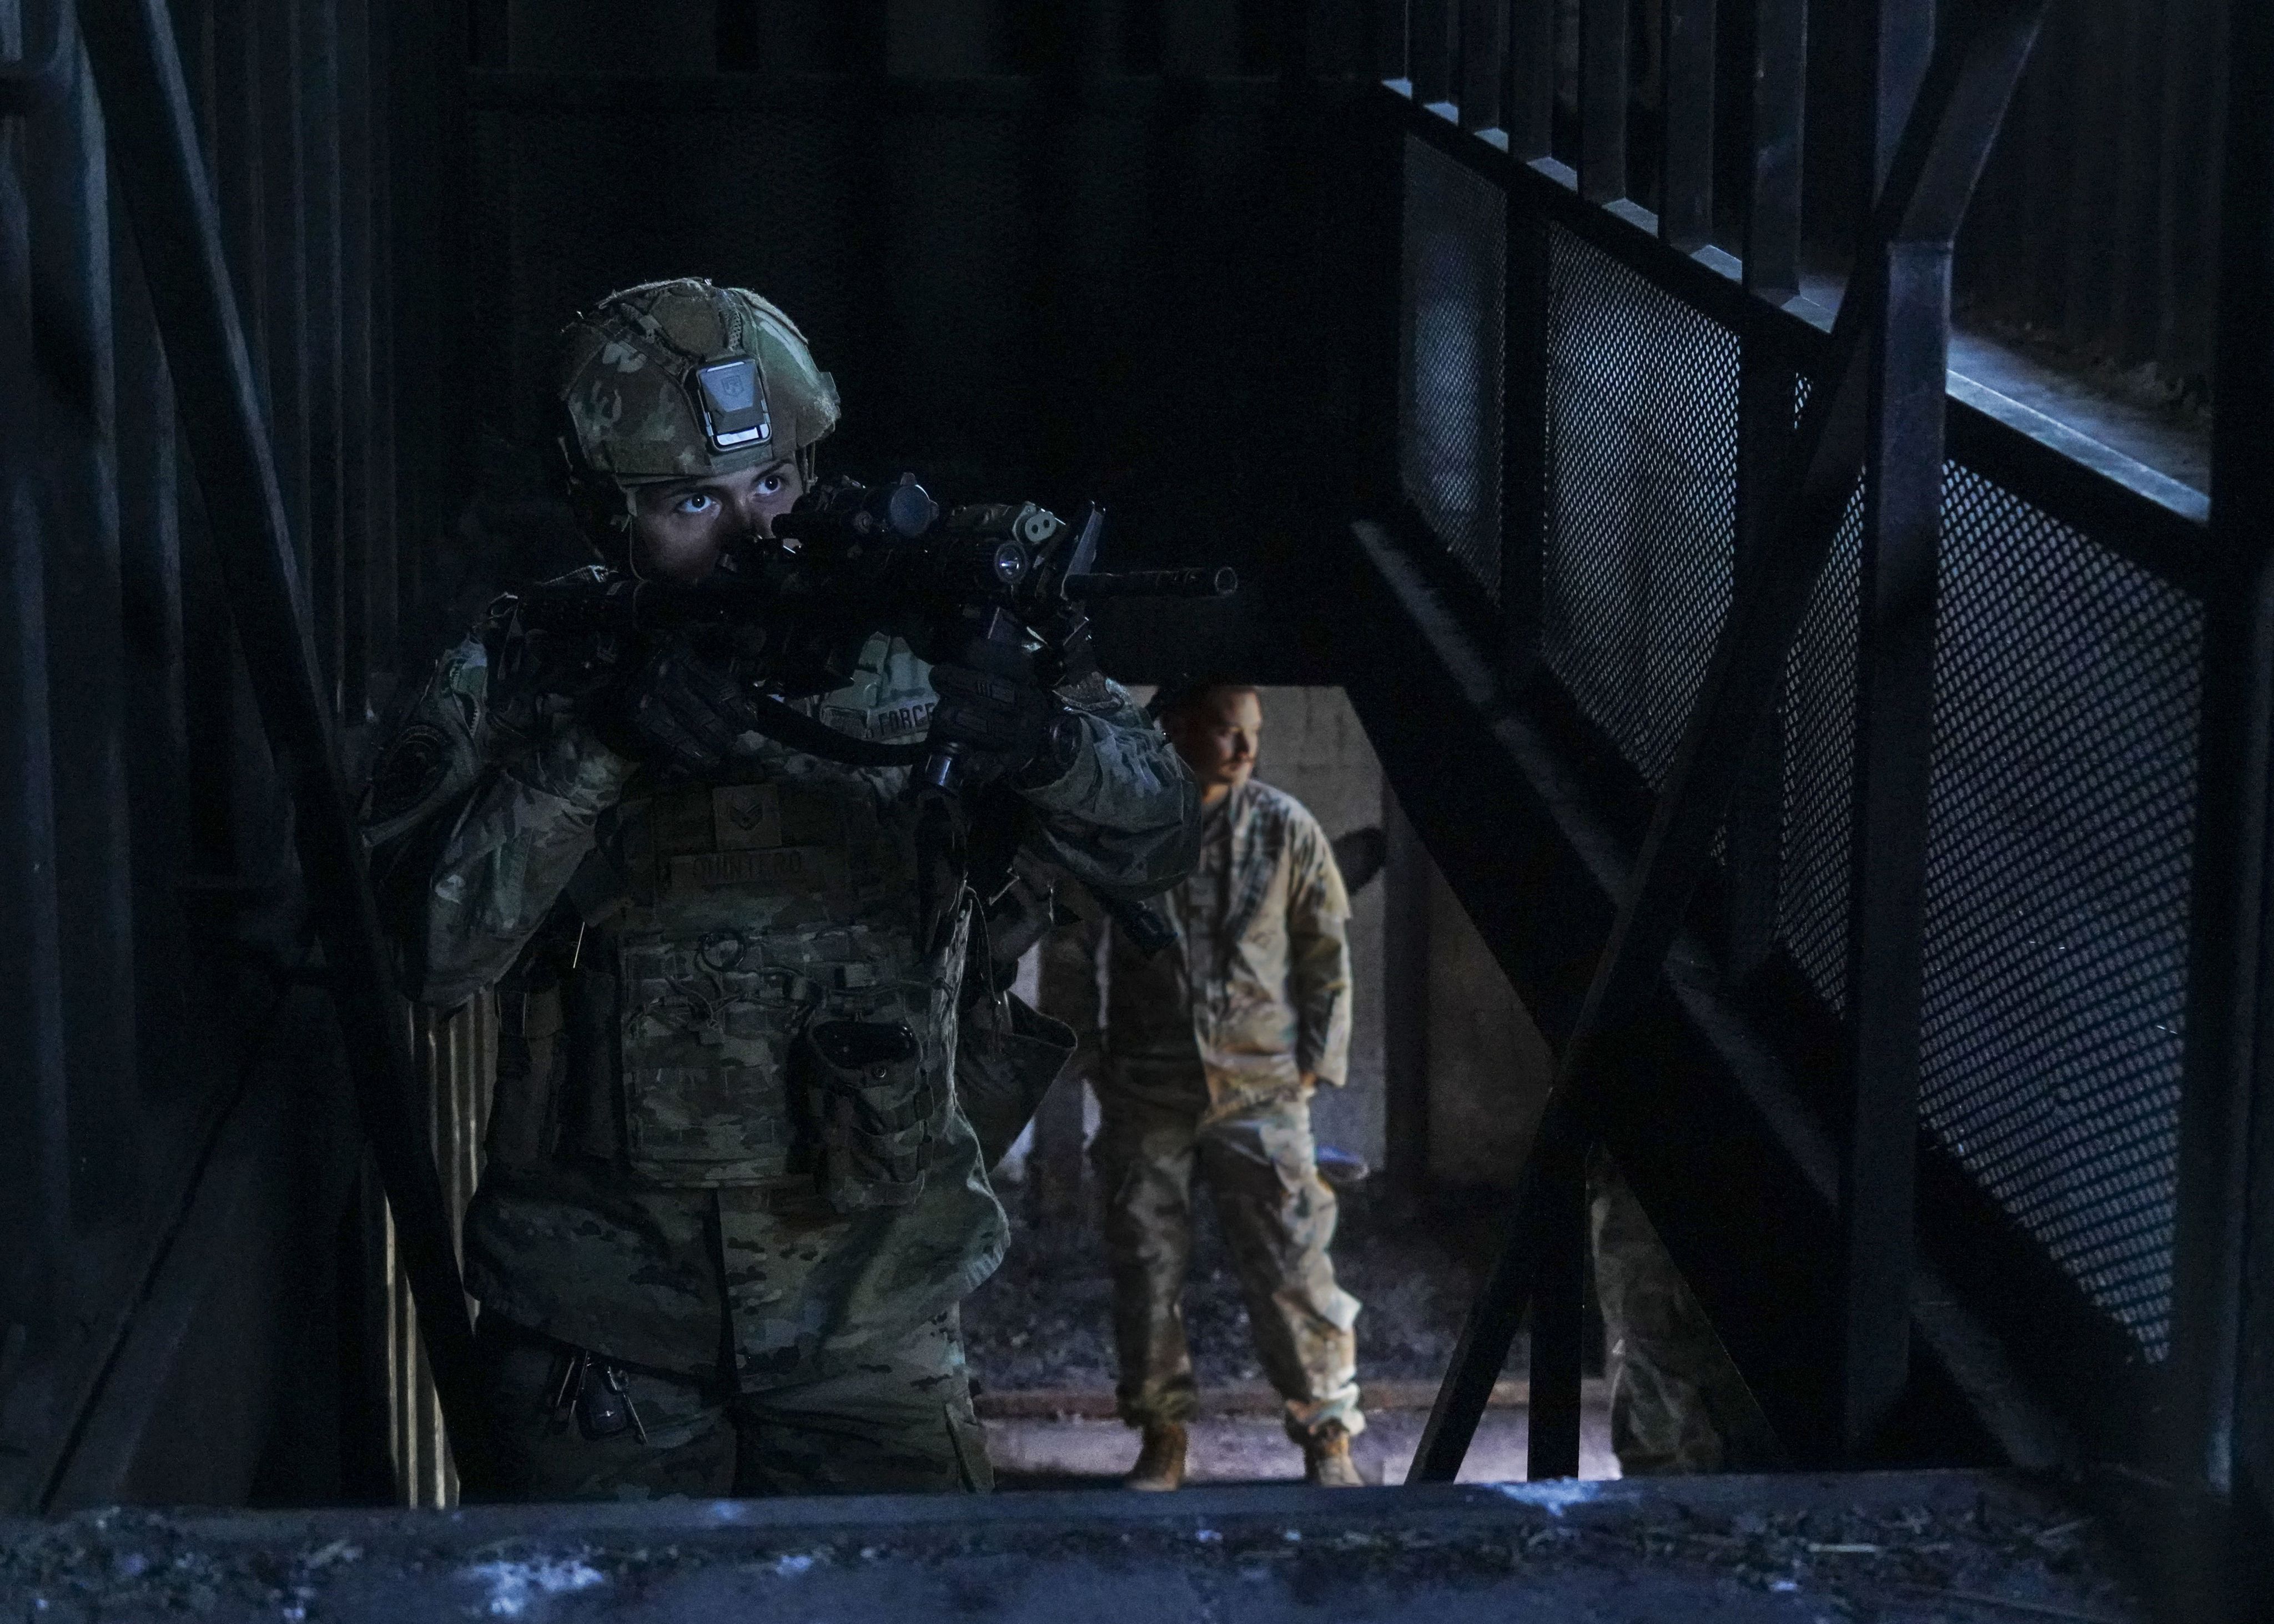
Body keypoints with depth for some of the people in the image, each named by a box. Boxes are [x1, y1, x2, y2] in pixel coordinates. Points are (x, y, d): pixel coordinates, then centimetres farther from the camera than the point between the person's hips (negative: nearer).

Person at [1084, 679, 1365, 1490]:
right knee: (1144, 1267, 4)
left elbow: (1326, 954, 8)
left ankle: (1328, 1437, 7)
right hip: (1144, 1089, 1)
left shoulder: (1286, 828, 1)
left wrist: (1314, 1061, 2)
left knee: (1289, 1266, -4)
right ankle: (1162, 1439, 17)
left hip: (1258, 1089, -1)